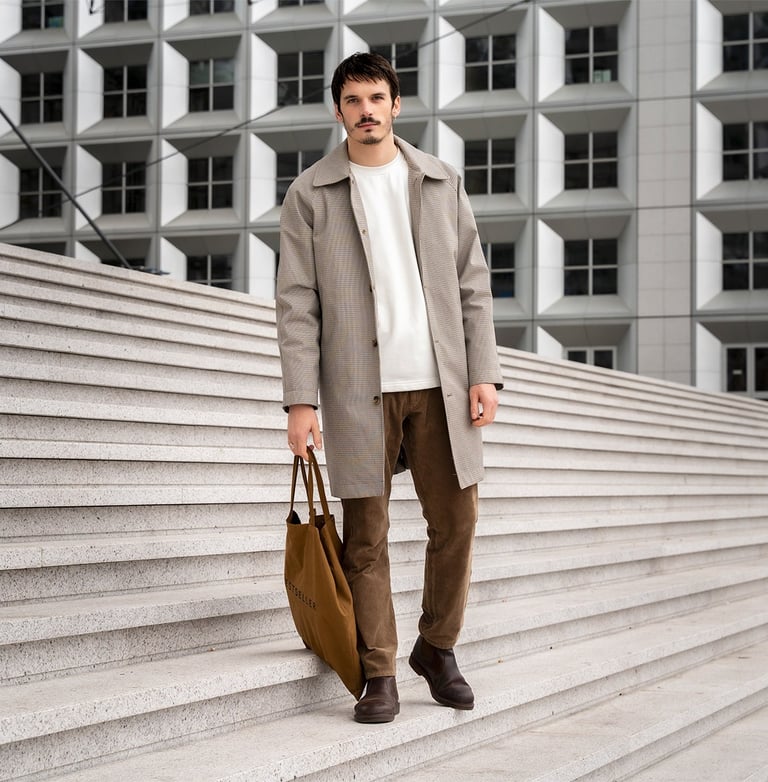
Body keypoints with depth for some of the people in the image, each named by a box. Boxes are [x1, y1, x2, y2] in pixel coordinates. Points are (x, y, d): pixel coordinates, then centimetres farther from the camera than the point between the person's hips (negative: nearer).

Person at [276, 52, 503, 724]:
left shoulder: (441, 183, 10)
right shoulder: (310, 195, 2)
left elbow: (473, 285, 10)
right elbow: (297, 305, -1)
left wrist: (484, 374, 1)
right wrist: (300, 401, -8)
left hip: (439, 384, 2)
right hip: (358, 388, -2)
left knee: (456, 523, 4)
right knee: (366, 537, 1)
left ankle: (437, 649, 24)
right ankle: (379, 675, 11)